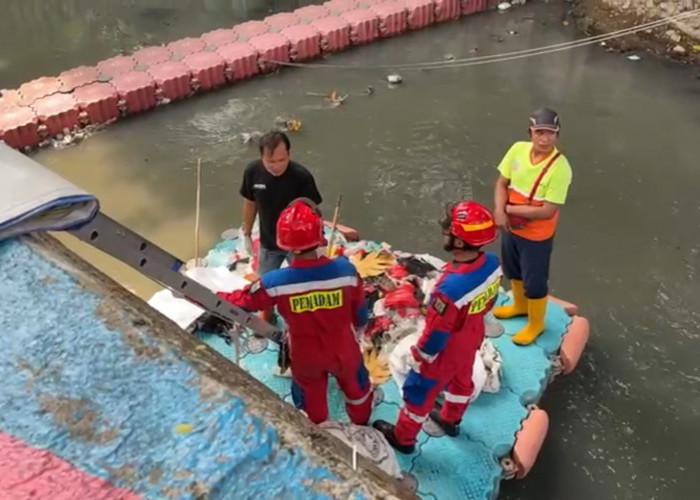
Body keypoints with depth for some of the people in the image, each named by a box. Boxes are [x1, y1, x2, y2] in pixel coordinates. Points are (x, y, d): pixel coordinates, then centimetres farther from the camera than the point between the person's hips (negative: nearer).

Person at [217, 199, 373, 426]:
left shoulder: (274, 283, -31)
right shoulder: (345, 270, -28)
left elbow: (239, 301, -14)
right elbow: (360, 312, -11)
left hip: (305, 356, 0)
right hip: (343, 350, 1)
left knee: (311, 398, 30)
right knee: (356, 387, 32)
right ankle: (362, 428, 59)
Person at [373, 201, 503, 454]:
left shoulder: (451, 288, -44)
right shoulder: (491, 263, -22)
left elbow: (436, 333, -28)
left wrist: (418, 358, -10)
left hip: (445, 351, -7)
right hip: (471, 340, 7)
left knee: (419, 392, 18)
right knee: (461, 379, 33)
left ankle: (403, 437, 43)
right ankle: (450, 420, 61)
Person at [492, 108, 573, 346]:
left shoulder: (559, 167, -28)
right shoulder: (518, 149, -12)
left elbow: (547, 211, -27)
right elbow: (502, 183, -3)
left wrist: (510, 209, -20)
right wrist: (499, 211, -20)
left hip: (537, 236, -6)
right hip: (511, 227, 6)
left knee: (534, 282, 12)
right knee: (513, 271, 27)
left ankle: (535, 324, 37)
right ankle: (520, 305, 55)